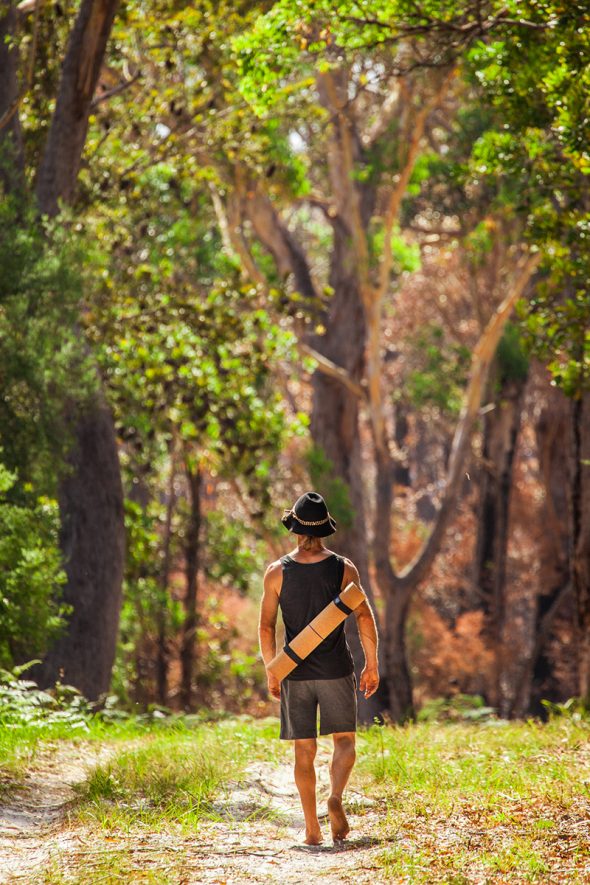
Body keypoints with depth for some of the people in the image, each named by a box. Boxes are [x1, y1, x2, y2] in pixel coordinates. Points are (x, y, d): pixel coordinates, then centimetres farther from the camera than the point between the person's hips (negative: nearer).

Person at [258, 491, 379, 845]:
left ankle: (313, 830, 4)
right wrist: (372, 664, 1)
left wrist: (271, 673, 8)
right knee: (345, 741, 11)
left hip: (296, 672, 1)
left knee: (304, 750, 8)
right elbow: (365, 618, -8)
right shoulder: (344, 568, -5)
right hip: (336, 670, -1)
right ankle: (336, 798, -17)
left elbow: (266, 627, -2)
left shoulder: (277, 572, -5)